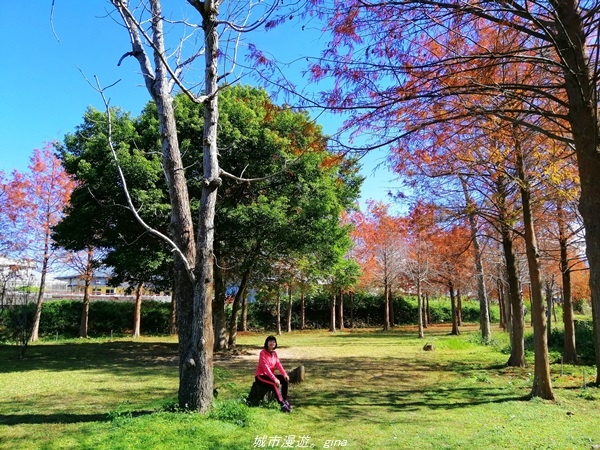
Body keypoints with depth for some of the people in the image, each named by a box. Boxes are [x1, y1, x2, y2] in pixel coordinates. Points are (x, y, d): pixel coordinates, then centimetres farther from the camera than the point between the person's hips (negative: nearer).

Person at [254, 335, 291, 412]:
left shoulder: (274, 353, 7)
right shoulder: (263, 353, -16)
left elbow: (278, 364, -3)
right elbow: (265, 367, -25)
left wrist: (285, 374, -20)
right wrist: (274, 378, -33)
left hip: (270, 375, 8)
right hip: (260, 376, -8)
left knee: (285, 380, -11)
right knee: (274, 384, -32)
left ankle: (285, 400, -6)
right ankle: (282, 404, -29)